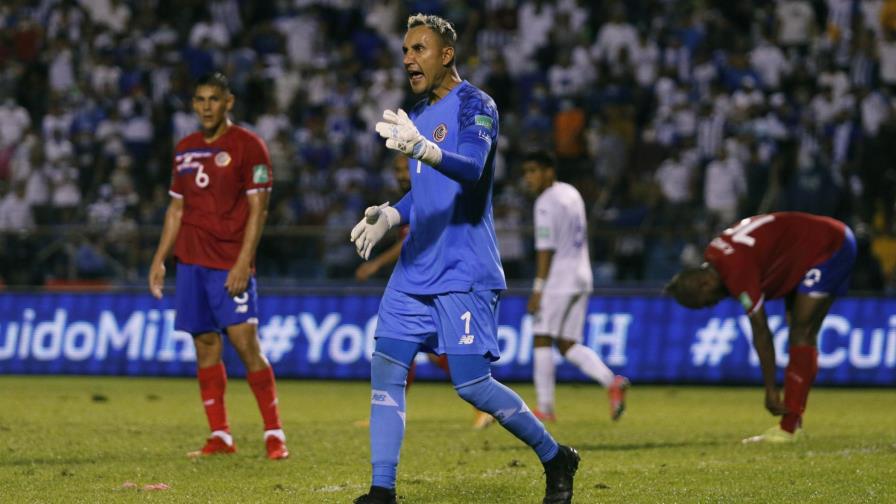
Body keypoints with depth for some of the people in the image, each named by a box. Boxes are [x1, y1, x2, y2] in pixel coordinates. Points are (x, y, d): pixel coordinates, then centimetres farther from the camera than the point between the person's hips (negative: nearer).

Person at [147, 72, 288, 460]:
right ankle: (219, 436, 10)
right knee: (205, 348, 5)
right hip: (191, 262, 6)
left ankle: (274, 435, -7)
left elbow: (257, 209, -8)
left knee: (246, 343, -12)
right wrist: (159, 260, 13)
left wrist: (243, 262, -16)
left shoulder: (247, 145, -3)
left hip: (230, 264, -6)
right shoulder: (185, 149, 15)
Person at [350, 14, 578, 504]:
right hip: (415, 270, 8)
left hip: (464, 273, -8)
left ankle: (556, 459, 10)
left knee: (472, 385, -9)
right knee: (385, 368, -3)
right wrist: (389, 215, 10)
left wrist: (423, 149, -46)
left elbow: (471, 168, -28)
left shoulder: (475, 105, -9)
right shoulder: (419, 114, 16)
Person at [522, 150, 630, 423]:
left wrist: (537, 289, -17)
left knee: (542, 339, -2)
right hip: (581, 277, 9)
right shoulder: (572, 194, 15)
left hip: (558, 279, -9)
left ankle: (545, 408, -4)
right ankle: (611, 381, -8)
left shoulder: (546, 202, -12)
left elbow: (546, 249, -17)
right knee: (567, 344, 9)